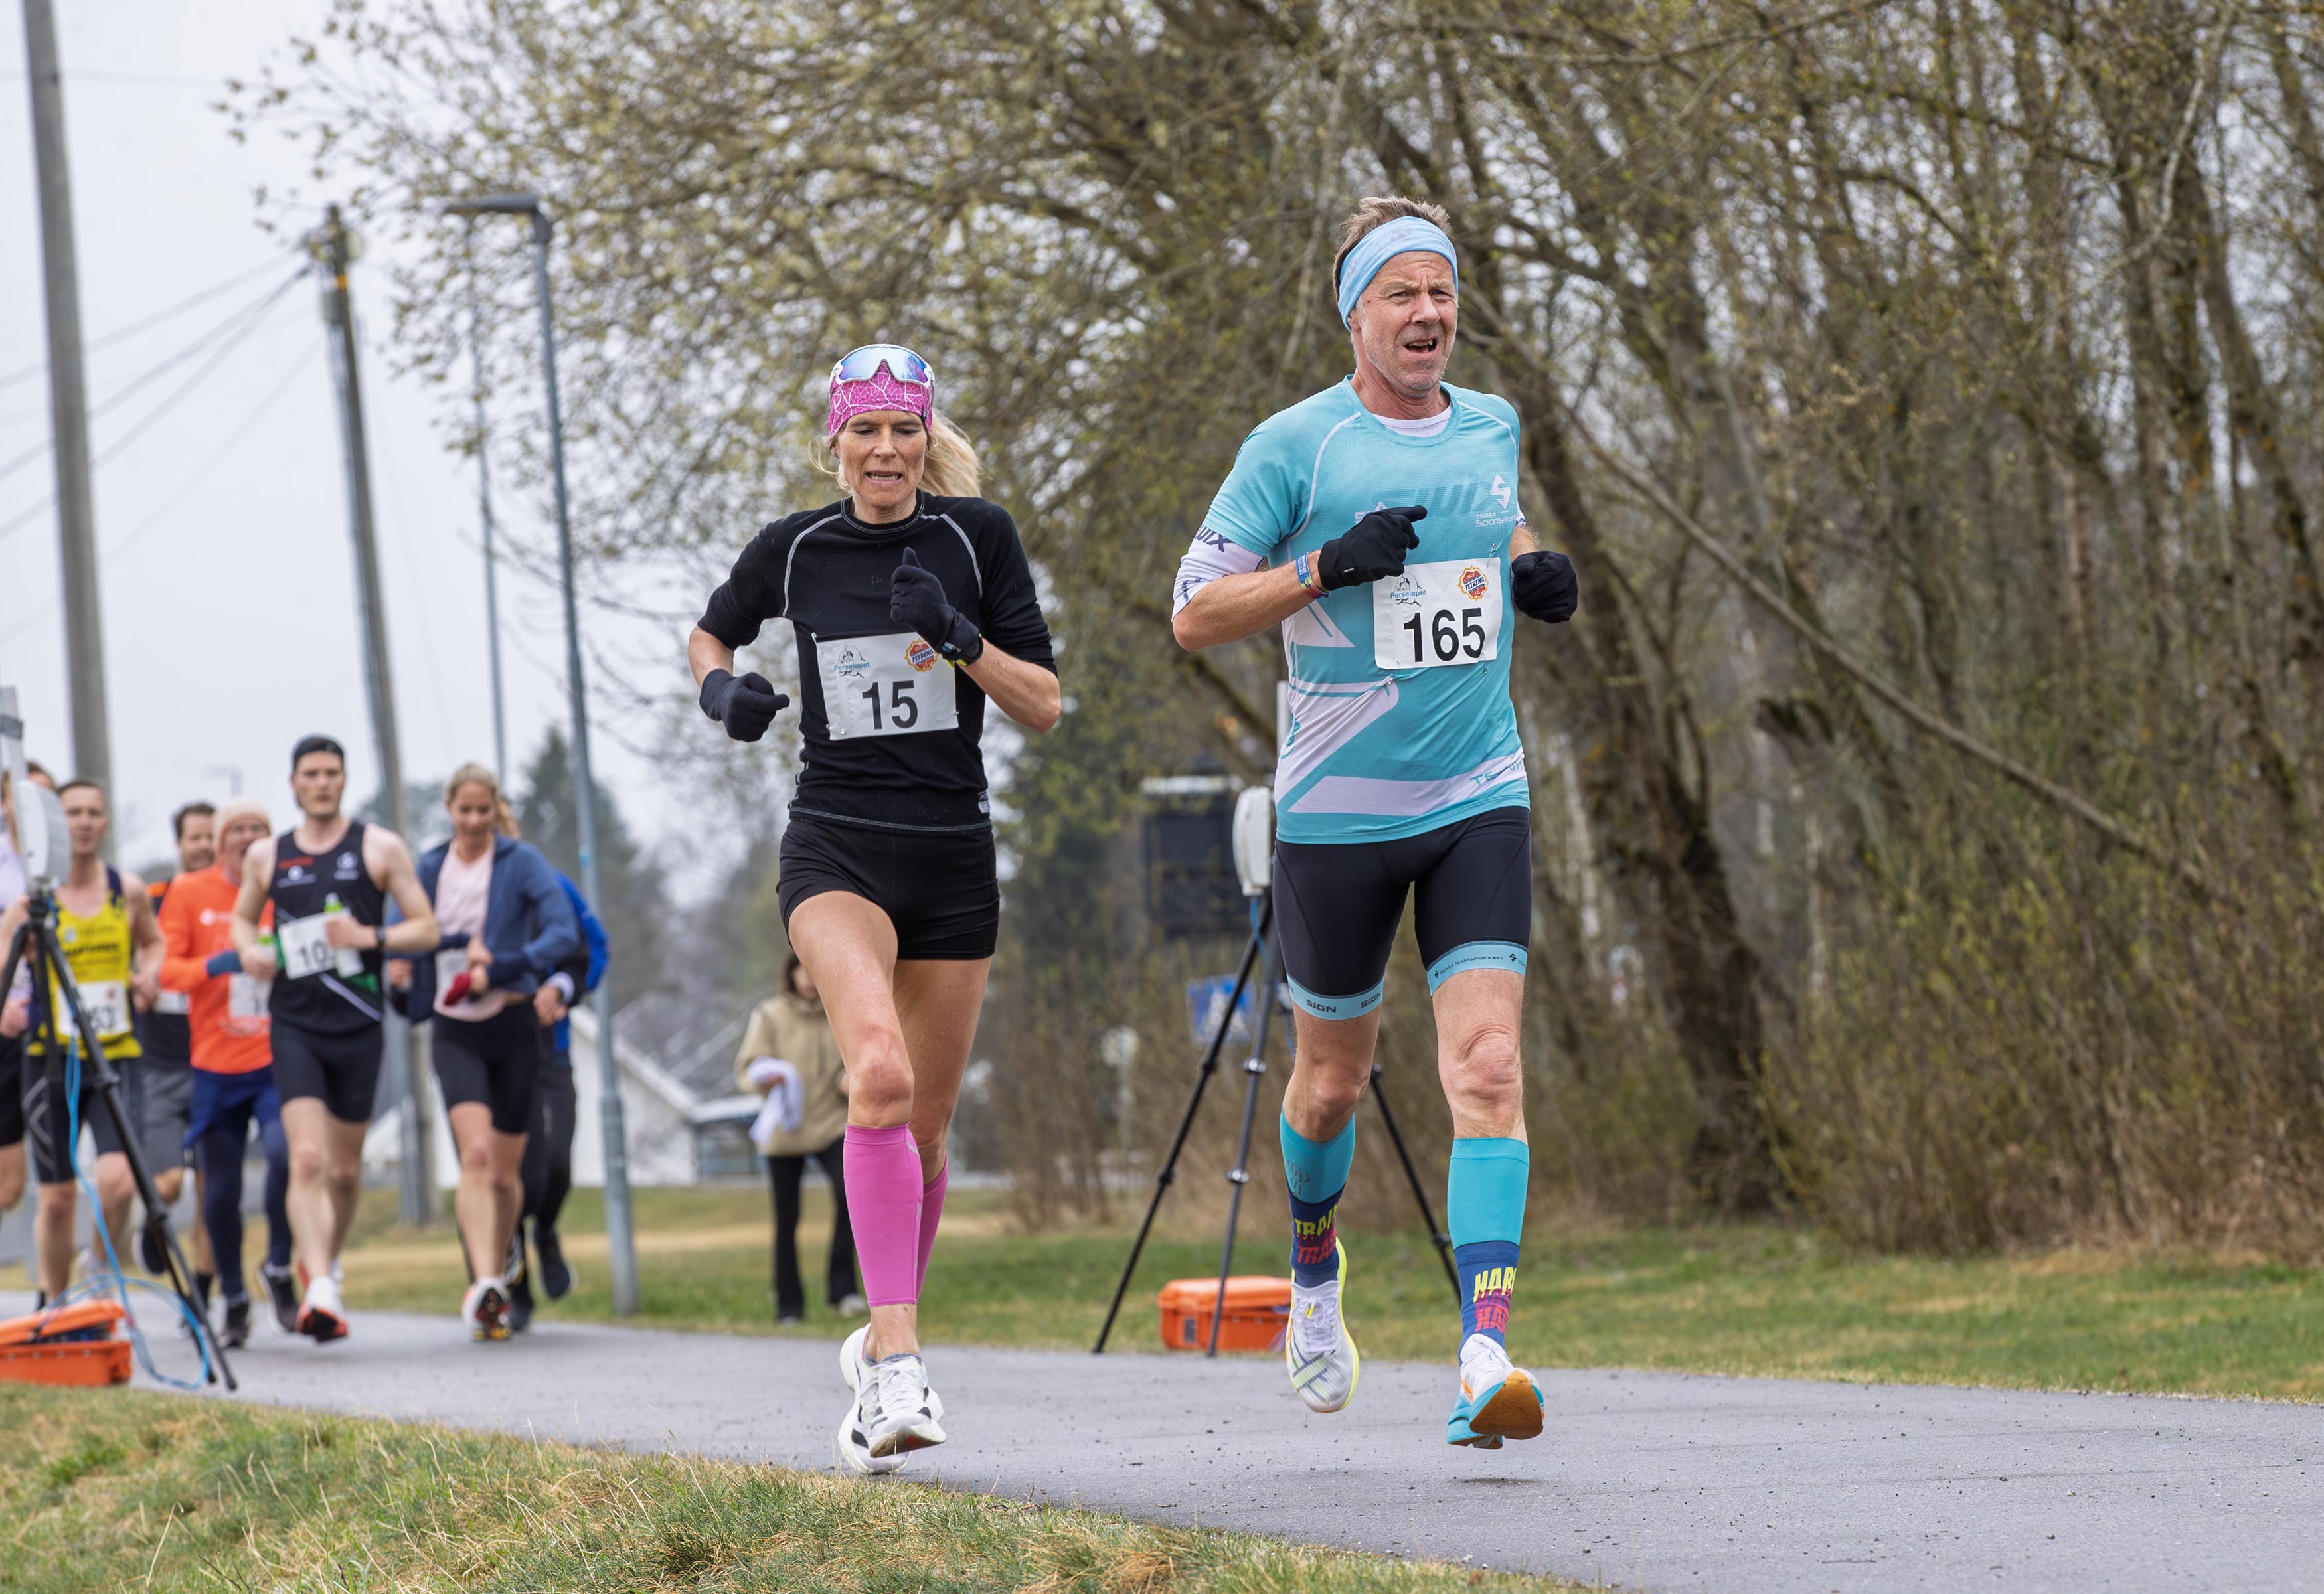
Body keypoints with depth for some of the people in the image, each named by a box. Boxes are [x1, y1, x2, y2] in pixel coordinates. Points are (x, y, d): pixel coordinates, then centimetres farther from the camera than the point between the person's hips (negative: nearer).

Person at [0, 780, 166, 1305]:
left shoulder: (128, 892, 4)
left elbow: (153, 941, 23)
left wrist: (149, 975, 1)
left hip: (115, 1059, 1)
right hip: (51, 1061, -1)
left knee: (117, 1180, -18)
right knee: (56, 1197, 4)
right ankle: (53, 1305, 23)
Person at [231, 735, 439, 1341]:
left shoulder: (379, 848, 3)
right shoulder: (266, 856, 8)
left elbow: (426, 930, 2)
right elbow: (243, 916, 25)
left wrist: (371, 937, -16)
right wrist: (249, 949, 2)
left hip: (358, 1024, 0)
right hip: (294, 1024, 0)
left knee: (345, 1167, 10)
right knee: (307, 1159, -17)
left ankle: (327, 1264, 34)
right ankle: (321, 1289, -27)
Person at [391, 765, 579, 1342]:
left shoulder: (522, 862, -3)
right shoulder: (430, 868, 6)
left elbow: (565, 934, -13)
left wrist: (498, 969, -22)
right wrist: (461, 942, -6)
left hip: (514, 1028, -1)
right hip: (456, 1033, 1)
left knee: (505, 1174, 6)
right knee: (476, 1154, -20)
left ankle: (498, 1282, 27)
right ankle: (485, 1284, -31)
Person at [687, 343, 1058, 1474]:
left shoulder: (976, 536, 0)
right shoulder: (793, 550, 2)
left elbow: (1045, 706, -1)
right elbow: (710, 633, 21)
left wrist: (961, 639, -18)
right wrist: (722, 687, -1)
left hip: (954, 858, 2)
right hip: (836, 849, -2)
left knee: (923, 1125, 9)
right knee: (879, 1071, -27)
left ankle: (884, 1340, 33)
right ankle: (899, 1365, -33)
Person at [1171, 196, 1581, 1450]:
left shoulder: (1492, 428, 8)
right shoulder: (1296, 445, -6)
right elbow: (1194, 612, -7)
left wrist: (1536, 576, 9)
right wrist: (1328, 565, -20)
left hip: (1480, 800, 3)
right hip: (1337, 813, -2)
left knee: (1488, 1067, -14)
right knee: (1334, 1076, 11)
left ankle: (1485, 1357, -21)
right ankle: (1315, 1263, 43)